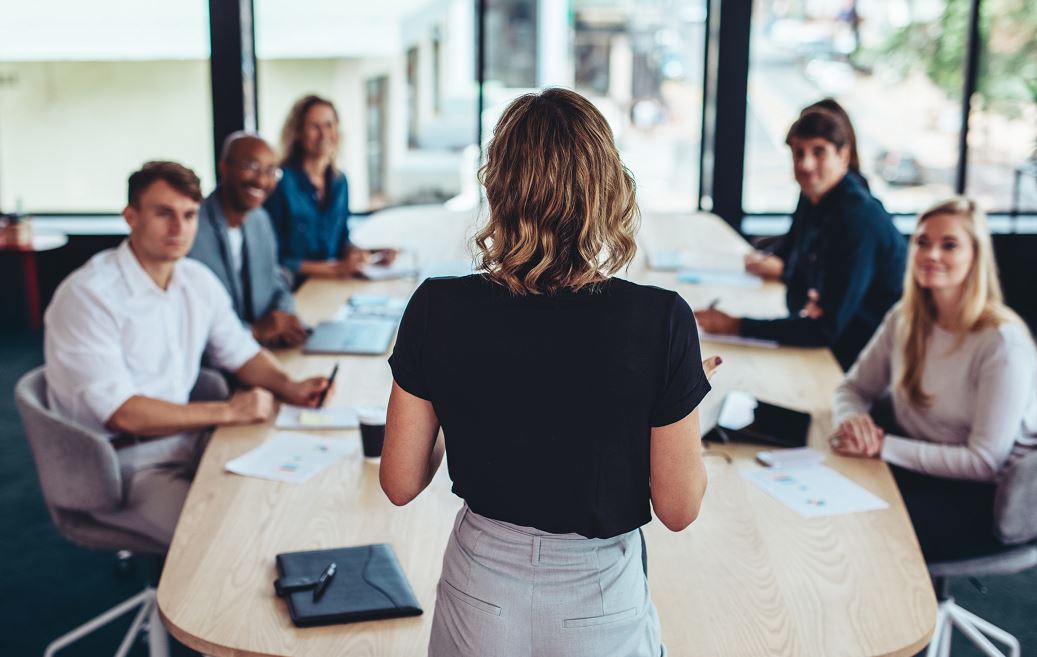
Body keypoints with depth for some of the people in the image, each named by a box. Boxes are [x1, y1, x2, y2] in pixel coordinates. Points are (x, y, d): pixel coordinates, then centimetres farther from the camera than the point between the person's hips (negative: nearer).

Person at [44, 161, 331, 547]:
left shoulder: (198, 280, 5)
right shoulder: (87, 296, -19)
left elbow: (240, 352, 17)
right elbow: (121, 413, -23)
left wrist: (287, 386, -4)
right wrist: (227, 412, -20)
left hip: (186, 440, 8)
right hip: (125, 464, -7)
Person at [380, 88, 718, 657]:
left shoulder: (438, 309, -16)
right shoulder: (659, 321, -20)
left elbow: (400, 483, -6)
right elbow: (678, 508, -11)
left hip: (479, 599, 1)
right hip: (601, 606, -1)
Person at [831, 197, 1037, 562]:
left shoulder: (1003, 344, -18)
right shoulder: (905, 318, 3)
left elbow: (984, 463, -20)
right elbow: (854, 387, 11)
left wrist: (883, 446, -23)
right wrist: (852, 421, -15)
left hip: (980, 497, -6)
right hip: (913, 466, 6)